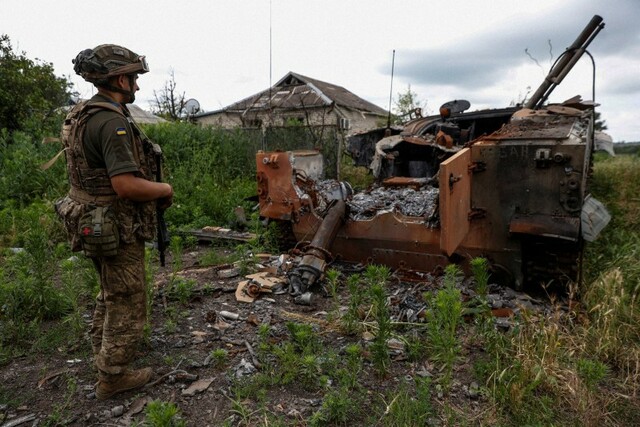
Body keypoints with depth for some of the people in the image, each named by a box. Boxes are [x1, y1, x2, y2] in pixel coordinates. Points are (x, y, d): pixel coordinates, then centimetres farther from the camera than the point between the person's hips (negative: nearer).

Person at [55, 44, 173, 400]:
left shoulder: (82, 114, 9)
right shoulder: (112, 121, -23)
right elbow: (126, 185, -30)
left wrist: (151, 187, 11)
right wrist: (164, 189, -12)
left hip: (93, 221, 10)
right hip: (115, 228, -10)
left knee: (111, 291, 28)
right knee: (127, 301, 6)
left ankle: (102, 347, 47)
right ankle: (113, 375, 22)